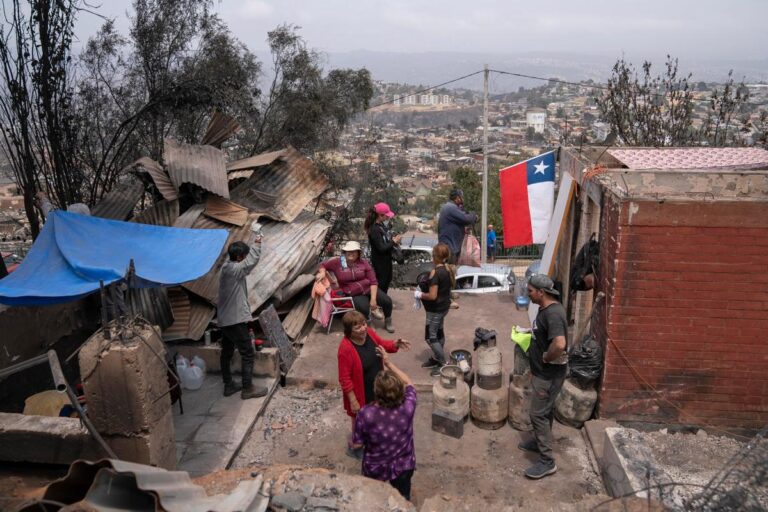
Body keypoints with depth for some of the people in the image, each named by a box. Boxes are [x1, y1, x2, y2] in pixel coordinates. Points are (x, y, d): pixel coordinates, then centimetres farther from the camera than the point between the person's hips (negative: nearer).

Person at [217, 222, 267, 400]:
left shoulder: (227, 267, 8)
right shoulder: (234, 270, -21)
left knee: (227, 353, 17)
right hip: (235, 320, -10)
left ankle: (229, 385, 29)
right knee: (247, 353, 1)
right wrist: (257, 239, -21)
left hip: (225, 320, 10)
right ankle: (248, 389, 9)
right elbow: (253, 260, -27)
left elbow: (248, 262, 16)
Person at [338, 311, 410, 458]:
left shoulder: (369, 332, -14)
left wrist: (396, 344, -14)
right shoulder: (346, 348, -33)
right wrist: (353, 400, -20)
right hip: (361, 393, -7)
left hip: (376, 387, 7)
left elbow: (381, 344, 6)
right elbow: (345, 379, -25)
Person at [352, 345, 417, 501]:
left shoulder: (365, 414, -34)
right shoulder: (408, 407, -28)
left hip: (375, 469, -1)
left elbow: (357, 445, -19)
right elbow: (408, 383, -7)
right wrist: (388, 362, -3)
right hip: (403, 467, 1)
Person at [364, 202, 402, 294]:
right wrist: (394, 242, -19)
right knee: (382, 282, 7)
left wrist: (393, 238, -5)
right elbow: (381, 248, -28)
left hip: (386, 258, 9)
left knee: (387, 279, 24)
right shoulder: (374, 229, -28)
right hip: (380, 260, -9)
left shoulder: (382, 224, -2)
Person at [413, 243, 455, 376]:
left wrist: (420, 295, -12)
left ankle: (443, 364, 8)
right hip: (444, 305, 9)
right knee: (439, 332, 22)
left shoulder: (435, 272, -27)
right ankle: (436, 358, 37)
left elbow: (432, 296, -29)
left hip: (435, 309, -9)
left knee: (430, 337, 2)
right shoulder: (449, 269, -2)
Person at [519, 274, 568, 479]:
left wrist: (546, 358, -23)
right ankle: (540, 441, 41)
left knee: (539, 414, -2)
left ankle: (547, 461, 7)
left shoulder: (553, 313, -27)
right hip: (542, 371, 10)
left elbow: (560, 344, -39)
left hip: (549, 374, -10)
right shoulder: (546, 308, 5)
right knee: (545, 410, 24)